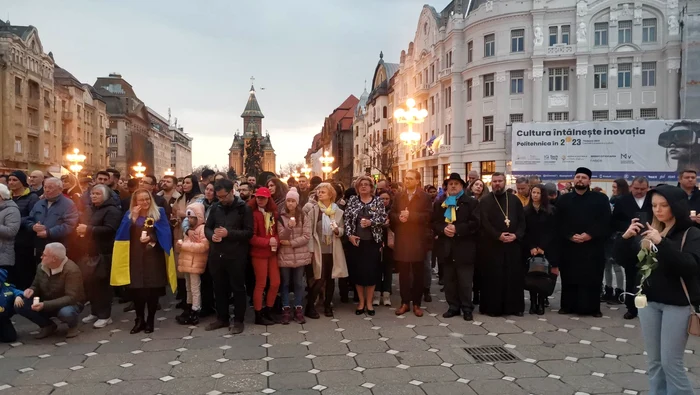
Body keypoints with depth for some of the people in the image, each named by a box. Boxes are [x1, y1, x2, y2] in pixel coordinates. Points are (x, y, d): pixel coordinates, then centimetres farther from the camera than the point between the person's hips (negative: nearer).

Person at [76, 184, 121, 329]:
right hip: (90, 252, 8)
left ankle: (105, 315, 5)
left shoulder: (111, 210, -9)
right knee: (88, 282, 9)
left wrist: (88, 229, -21)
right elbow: (82, 225, 26)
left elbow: (109, 230, -22)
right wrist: (81, 231, 2)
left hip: (104, 253, -8)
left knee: (102, 283, -5)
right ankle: (95, 312, 23)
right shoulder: (89, 210, 20)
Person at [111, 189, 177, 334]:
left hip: (154, 257, -2)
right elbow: (123, 234, -4)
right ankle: (139, 320, 15)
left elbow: (165, 233, -5)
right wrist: (133, 218, -11)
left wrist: (151, 238, -20)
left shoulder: (159, 212, 3)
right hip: (135, 257, 2)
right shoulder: (129, 214, 9)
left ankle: (150, 320, 12)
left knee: (153, 288, 0)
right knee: (136, 288, 0)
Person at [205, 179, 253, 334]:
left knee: (238, 288, 4)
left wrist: (229, 233, -19)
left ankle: (238, 320, 14)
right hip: (217, 254, 5)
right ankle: (222, 318, 28)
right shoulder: (215, 207, 9)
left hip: (236, 255, -5)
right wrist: (211, 235, -9)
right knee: (219, 288, 14)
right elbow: (207, 227, 14)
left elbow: (249, 232, -9)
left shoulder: (244, 208, -5)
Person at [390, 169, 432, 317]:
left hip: (417, 240, -3)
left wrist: (410, 215, -18)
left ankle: (416, 304, 15)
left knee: (418, 273, 6)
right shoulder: (399, 197, 11)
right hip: (401, 240, 3)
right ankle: (405, 302, 16)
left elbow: (427, 216, -11)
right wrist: (399, 217, -14)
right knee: (403, 273, 7)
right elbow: (391, 214, 6)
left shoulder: (425, 197, 0)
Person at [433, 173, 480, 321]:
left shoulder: (472, 202, 1)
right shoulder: (439, 204, 14)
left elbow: (475, 223, -10)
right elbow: (434, 223, 7)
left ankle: (467, 308, 11)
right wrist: (443, 229, -13)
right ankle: (453, 307, 18)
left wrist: (457, 229, -18)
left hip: (464, 248, -4)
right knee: (449, 280, 9)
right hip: (446, 248, 4)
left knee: (465, 281, 1)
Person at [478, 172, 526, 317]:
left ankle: (514, 306, 15)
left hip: (513, 244, 3)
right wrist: (498, 236, -17)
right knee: (493, 277, -1)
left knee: (513, 276, 5)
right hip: (492, 245, -2)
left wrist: (516, 235, -10)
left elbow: (522, 220, 7)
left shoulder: (514, 200, 10)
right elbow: (484, 222, -7)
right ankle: (492, 307, 6)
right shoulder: (485, 201, 2)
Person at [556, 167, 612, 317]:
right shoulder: (563, 199, 10)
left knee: (593, 278, 1)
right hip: (569, 246, 1)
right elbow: (559, 224, 3)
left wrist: (590, 235, -14)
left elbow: (605, 223, -3)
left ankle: (593, 308, 11)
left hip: (593, 246, -1)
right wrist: (570, 236, -11)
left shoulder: (601, 199, 6)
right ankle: (568, 306, 12)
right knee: (569, 278, 3)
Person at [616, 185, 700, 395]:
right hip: (649, 300, 5)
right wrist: (626, 236, -13)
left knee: (671, 362, -2)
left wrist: (662, 243, -31)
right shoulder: (648, 231, 6)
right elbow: (621, 255, 6)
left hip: (677, 303, -5)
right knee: (654, 361, 11)